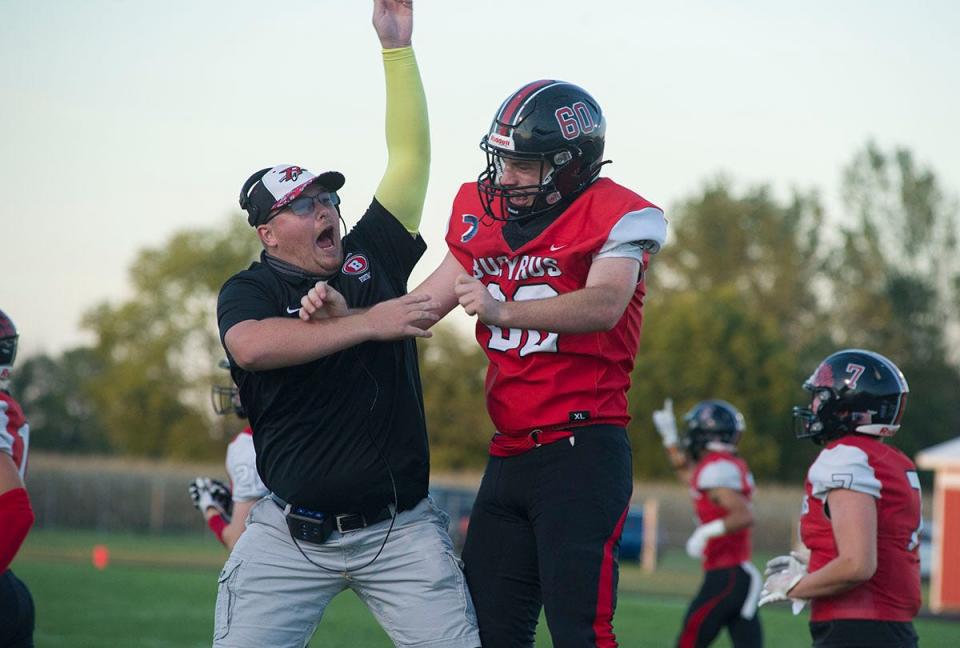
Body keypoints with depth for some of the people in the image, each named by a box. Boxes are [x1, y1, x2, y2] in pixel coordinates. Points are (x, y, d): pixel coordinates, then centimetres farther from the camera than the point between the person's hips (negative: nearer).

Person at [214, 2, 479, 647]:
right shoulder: (249, 291, -1)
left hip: (403, 532, 3)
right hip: (291, 537, -2)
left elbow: (410, 157, 6)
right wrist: (368, 322, -26)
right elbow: (251, 347, -25)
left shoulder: (371, 260, 9)